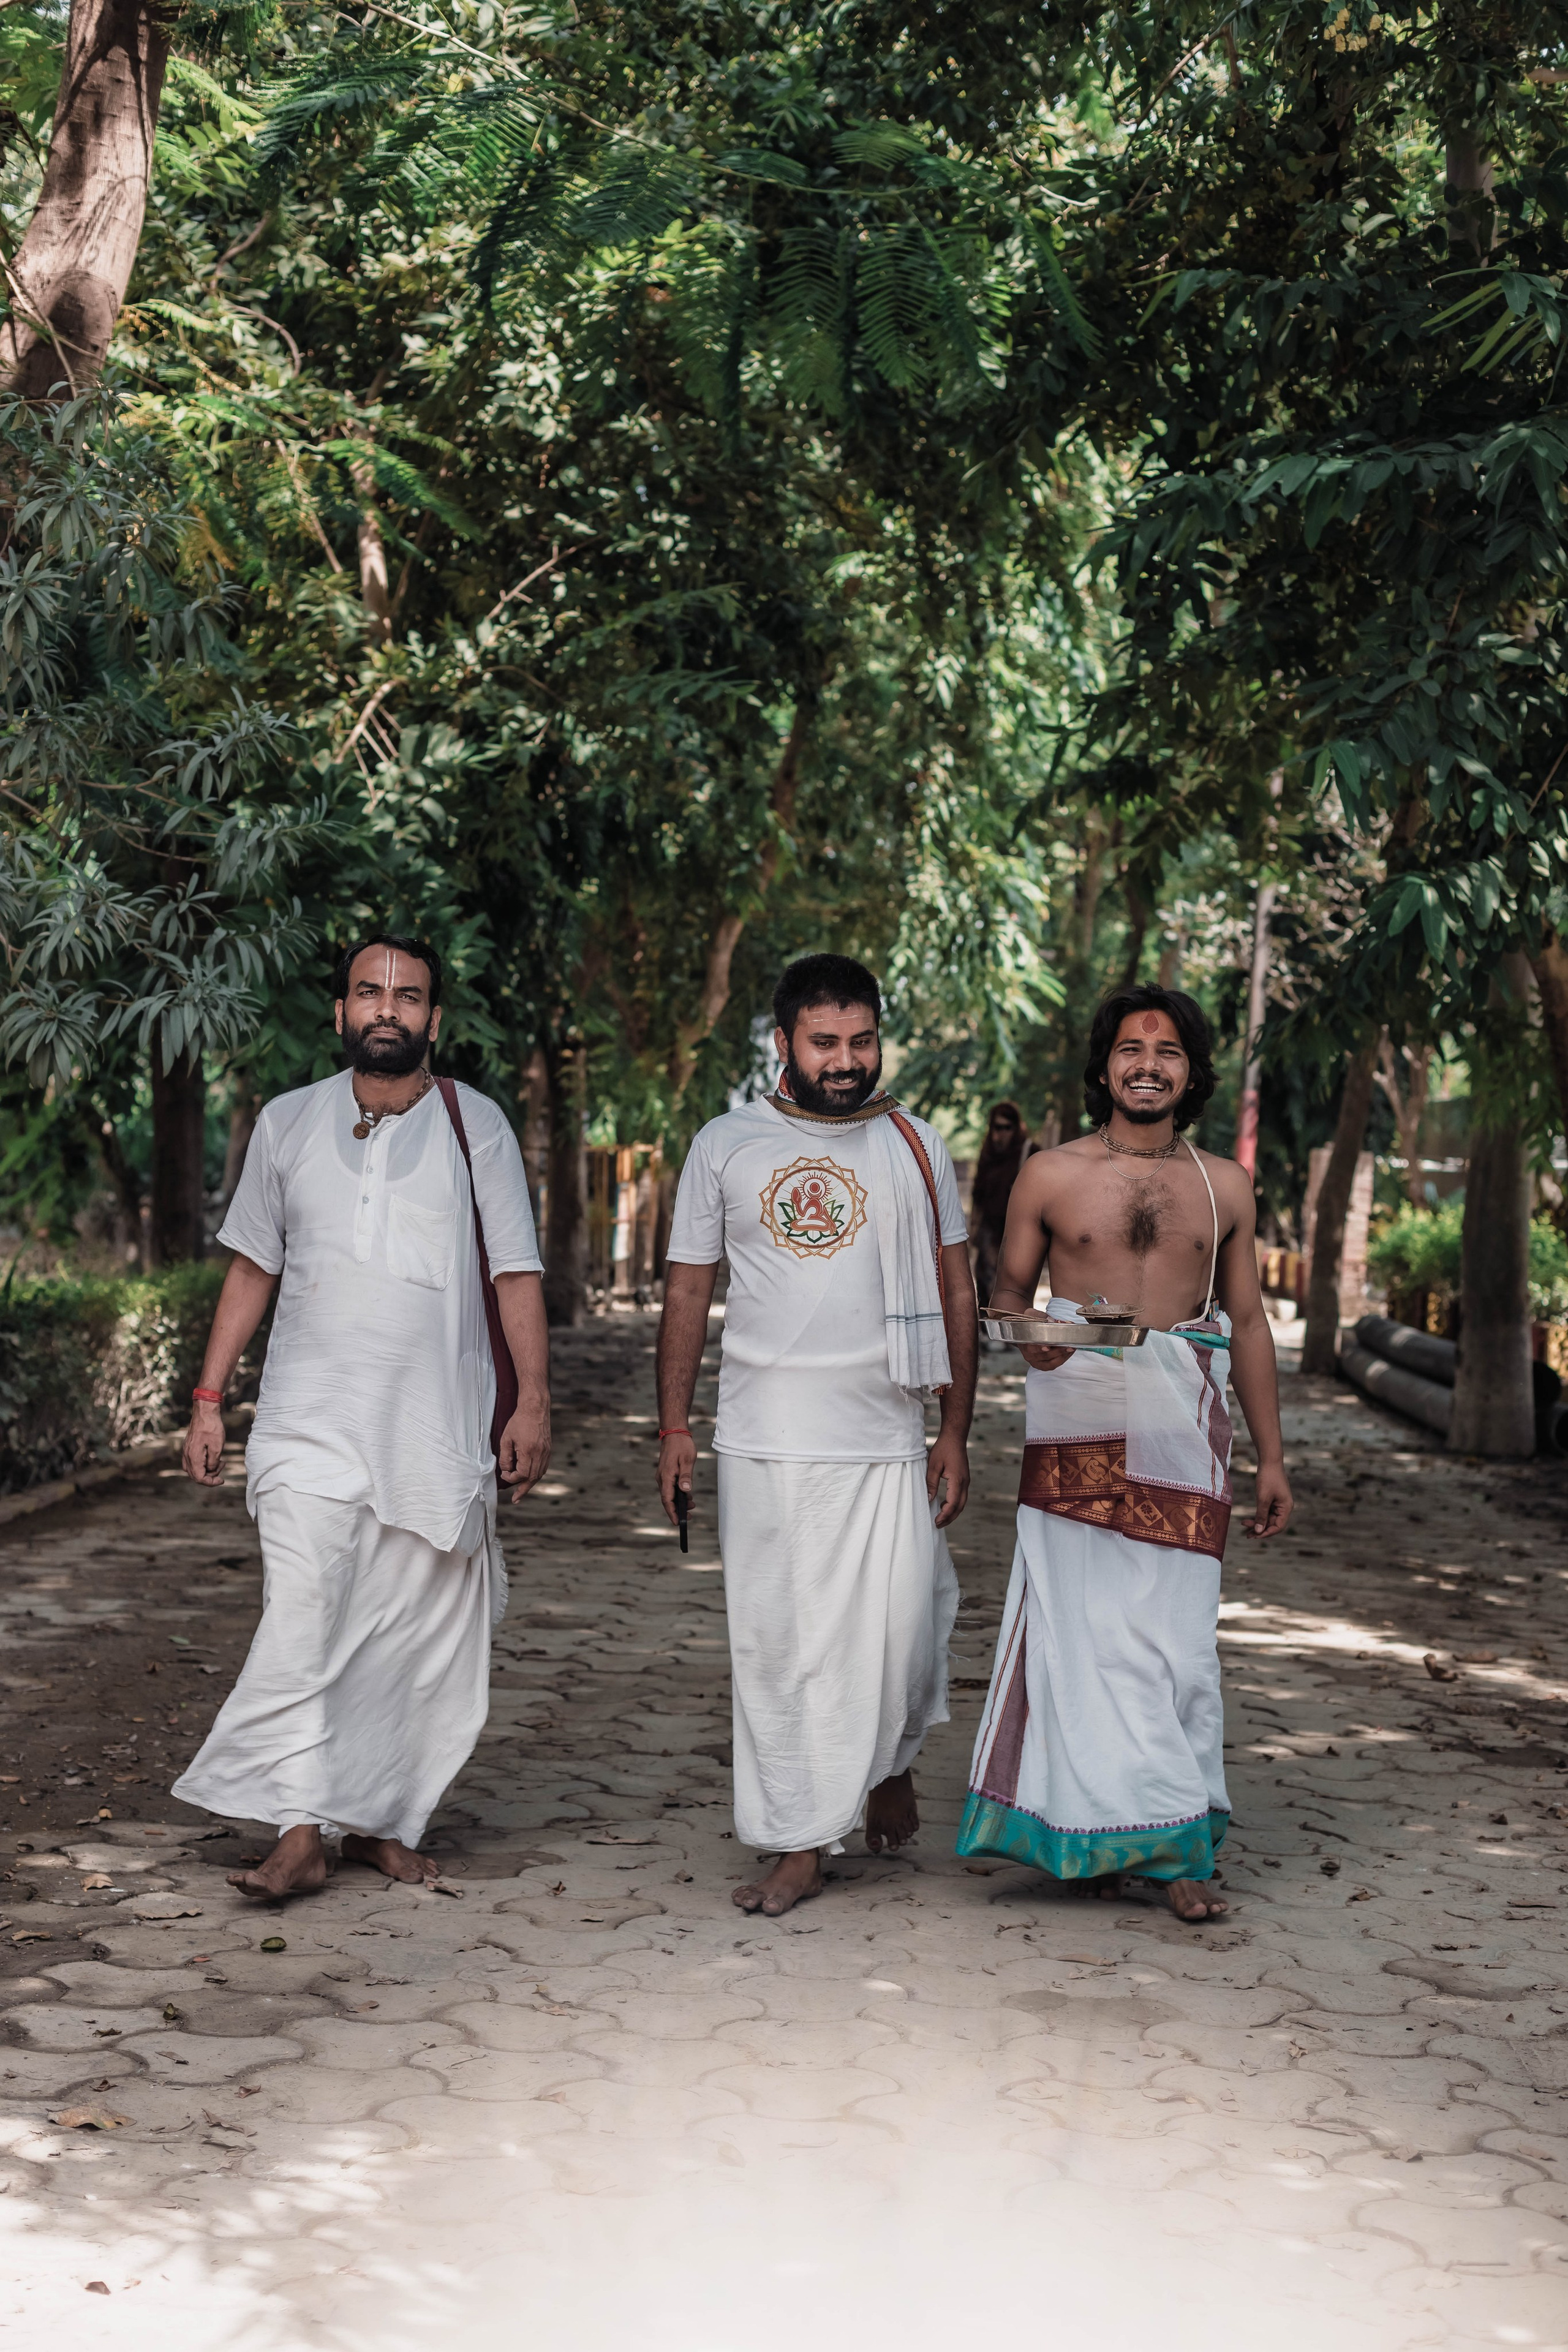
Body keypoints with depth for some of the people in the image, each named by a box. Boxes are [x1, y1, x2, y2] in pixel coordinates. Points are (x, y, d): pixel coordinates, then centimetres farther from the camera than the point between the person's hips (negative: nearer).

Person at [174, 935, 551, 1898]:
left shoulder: (476, 1126, 4)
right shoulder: (288, 1123, 9)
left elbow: (515, 1275, 3)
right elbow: (253, 1267, 14)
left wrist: (533, 1403, -5)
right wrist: (210, 1399, 10)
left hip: (437, 1429, 0)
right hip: (310, 1421, 0)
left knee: (420, 1632, 3)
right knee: (301, 1619, -12)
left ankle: (379, 1821, 16)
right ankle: (302, 1831, -9)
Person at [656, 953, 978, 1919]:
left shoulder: (915, 1146, 7)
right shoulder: (726, 1147, 6)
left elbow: (955, 1294, 9)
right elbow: (688, 1290, 10)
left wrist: (957, 1432, 4)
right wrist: (675, 1424, 4)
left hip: (888, 1441, 0)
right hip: (765, 1442, 0)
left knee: (901, 1628, -5)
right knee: (778, 1642, 2)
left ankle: (891, 1761, 27)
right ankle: (799, 1846, 12)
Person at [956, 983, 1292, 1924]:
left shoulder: (1224, 1186, 11)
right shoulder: (1051, 1176, 5)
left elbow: (1248, 1321, 15)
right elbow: (1009, 1290, 12)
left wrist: (1272, 1456, 12)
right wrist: (1031, 1337, -12)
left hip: (1182, 1422, 2)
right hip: (1079, 1413, -1)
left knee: (1174, 1628, -1)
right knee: (1086, 1621, -6)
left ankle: (1176, 1848, 7)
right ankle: (1102, 1827, 5)